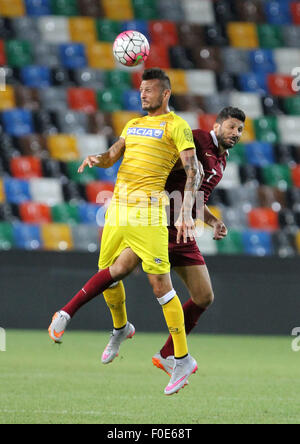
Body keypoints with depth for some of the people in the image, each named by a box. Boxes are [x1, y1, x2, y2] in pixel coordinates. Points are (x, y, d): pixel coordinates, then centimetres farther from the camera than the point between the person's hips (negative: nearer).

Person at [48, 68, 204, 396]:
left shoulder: (176, 126, -1)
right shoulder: (134, 125, 21)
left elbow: (193, 170, -10)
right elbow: (112, 156, 21)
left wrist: (186, 212, -22)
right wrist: (96, 159, -4)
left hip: (147, 209, -7)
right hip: (118, 207, 7)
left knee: (160, 283, -12)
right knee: (107, 270, 13)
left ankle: (183, 360, -7)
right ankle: (121, 329, 41)